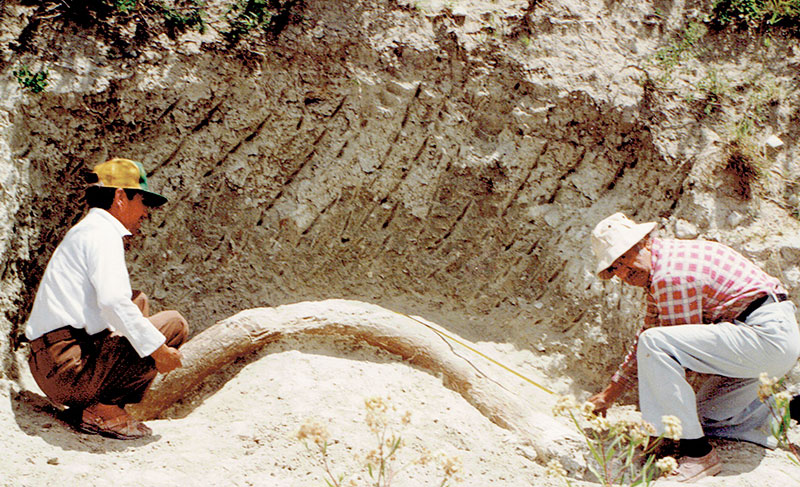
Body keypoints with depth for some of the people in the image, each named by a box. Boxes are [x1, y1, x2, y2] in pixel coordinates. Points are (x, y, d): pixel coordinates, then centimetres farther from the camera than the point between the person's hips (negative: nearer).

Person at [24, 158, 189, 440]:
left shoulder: (83, 232, 24)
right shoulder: (102, 232, -8)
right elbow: (113, 301, -23)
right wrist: (158, 348, -18)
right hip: (73, 367, -10)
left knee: (139, 302, 27)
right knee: (174, 323, -6)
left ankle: (93, 403, 9)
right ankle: (103, 409, -9)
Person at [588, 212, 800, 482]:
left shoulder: (671, 275, -18)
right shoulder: (658, 268, 14)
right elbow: (646, 334, 26)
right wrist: (609, 393, 26)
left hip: (767, 335, -11)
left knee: (656, 342, -24)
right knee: (704, 417, 22)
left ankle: (696, 453, -20)